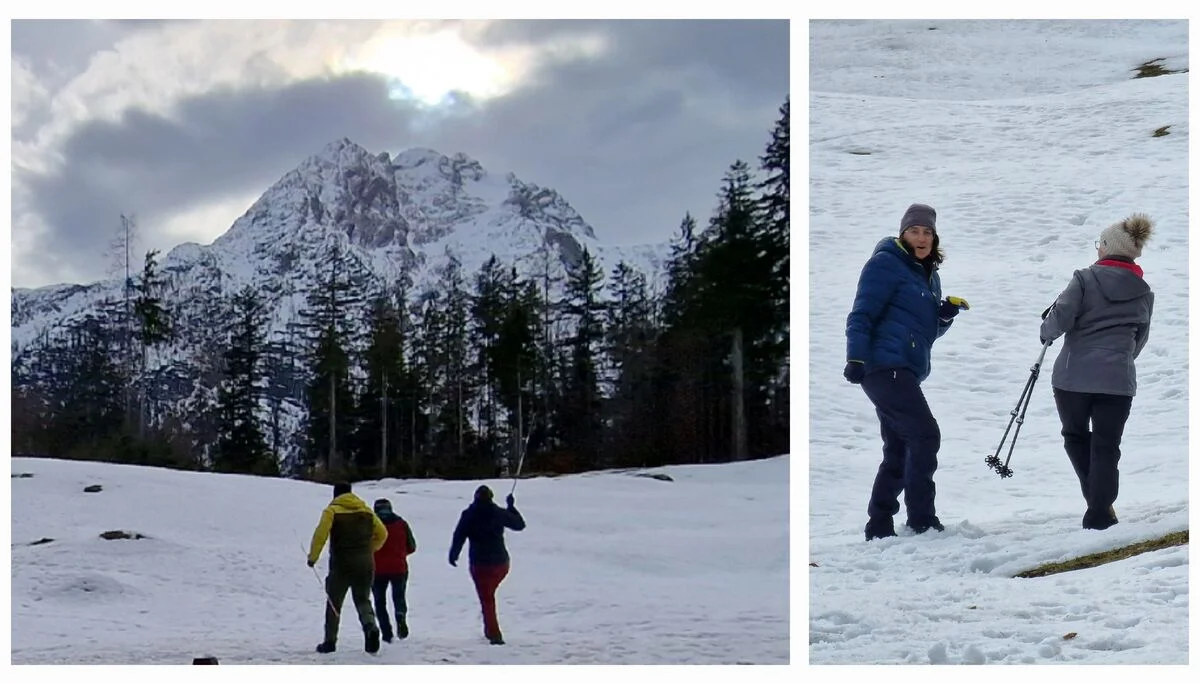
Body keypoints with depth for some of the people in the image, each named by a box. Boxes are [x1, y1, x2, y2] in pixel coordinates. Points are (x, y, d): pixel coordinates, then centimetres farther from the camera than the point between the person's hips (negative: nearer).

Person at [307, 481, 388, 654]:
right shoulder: (366, 510, 10)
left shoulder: (332, 511, -3)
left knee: (334, 602, 10)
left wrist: (313, 556, -7)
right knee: (363, 599, 14)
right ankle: (371, 626, -15)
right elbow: (382, 533, 13)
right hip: (365, 564, 3)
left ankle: (330, 641, 12)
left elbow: (321, 533, -16)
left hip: (341, 564, -3)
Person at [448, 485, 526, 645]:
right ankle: (490, 630, 22)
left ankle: (494, 634, -2)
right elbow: (519, 524, 10)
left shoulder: (468, 515, -6)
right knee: (489, 594, 24)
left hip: (480, 564, -2)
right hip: (501, 563, 2)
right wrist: (511, 507, 22)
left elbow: (459, 536, -6)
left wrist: (453, 555, 8)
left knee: (486, 599, 5)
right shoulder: (499, 513, -2)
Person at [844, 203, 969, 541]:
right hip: (885, 366, -9)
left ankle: (879, 527, 13)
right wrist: (856, 358, -20)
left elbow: (929, 330, 24)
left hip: (906, 372, 9)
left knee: (898, 452, 8)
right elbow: (862, 314, -10)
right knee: (925, 434, -15)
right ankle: (922, 520, -12)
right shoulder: (886, 264, -4)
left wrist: (946, 313, 4)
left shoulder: (929, 274, 21)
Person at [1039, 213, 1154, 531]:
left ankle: (1097, 501, 13)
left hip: (1073, 376, -2)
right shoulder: (1144, 293, 8)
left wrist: (1047, 331, 9)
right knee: (1106, 447, 8)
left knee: (1075, 436, 19)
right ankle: (1099, 514, 6)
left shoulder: (1085, 279, -6)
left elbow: (1060, 318, -14)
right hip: (1118, 381, 2)